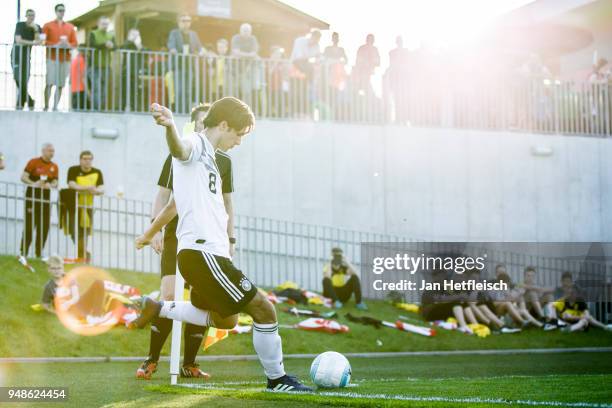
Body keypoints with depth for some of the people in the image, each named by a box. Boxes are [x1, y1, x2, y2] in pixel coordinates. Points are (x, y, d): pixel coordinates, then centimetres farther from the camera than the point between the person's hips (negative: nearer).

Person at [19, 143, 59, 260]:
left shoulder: (54, 167, 10)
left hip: (45, 198, 5)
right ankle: (23, 253, -6)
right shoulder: (34, 162, -3)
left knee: (44, 227, 4)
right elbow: (23, 177, -7)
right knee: (29, 226, -8)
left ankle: (39, 254, 14)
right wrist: (34, 184, -23)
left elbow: (55, 183, 9)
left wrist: (50, 185, -14)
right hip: (32, 196, -5)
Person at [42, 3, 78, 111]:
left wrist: (68, 45, -8)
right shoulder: (48, 25, 8)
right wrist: (56, 44, -15)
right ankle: (46, 106, -7)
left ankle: (55, 107, 1)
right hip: (52, 58, -3)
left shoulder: (70, 27, 17)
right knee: (50, 83, -10)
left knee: (60, 85, -2)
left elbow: (74, 43, 14)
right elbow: (43, 41, -1)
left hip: (65, 59, 3)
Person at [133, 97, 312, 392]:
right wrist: (170, 127, -60)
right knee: (263, 310, -8)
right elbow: (180, 149, -36)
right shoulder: (196, 144, -9)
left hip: (203, 252, 11)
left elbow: (178, 202, 34)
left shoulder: (206, 156, 21)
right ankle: (277, 379, 3)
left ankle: (157, 309, 28)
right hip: (203, 253, -11)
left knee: (226, 321, 24)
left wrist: (150, 233, 45)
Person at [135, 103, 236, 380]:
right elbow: (162, 196, 5)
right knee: (169, 297, -14)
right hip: (177, 235, -3)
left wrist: (229, 240, 11)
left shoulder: (224, 162, 11)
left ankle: (188, 364, 9)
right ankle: (151, 360, -4)